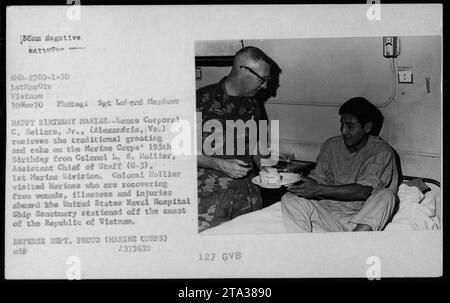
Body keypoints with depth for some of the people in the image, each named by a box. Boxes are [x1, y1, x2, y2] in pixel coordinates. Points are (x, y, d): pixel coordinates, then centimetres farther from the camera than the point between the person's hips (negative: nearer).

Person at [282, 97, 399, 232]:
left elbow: (363, 191, -20)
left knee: (386, 195, -32)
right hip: (330, 210, 4)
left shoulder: (382, 151, -7)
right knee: (289, 199, -18)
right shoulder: (331, 146, 10)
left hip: (364, 218, -4)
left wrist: (319, 189, -24)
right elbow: (316, 178, 8)